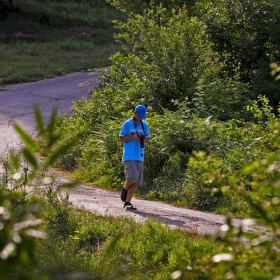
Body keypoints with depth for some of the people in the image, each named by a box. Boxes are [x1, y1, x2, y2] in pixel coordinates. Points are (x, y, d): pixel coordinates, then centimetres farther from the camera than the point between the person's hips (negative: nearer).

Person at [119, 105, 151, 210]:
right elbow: (121, 138, 0)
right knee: (132, 176, -22)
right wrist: (132, 137, -15)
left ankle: (127, 203, 5)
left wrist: (144, 139, -4)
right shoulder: (127, 124, -2)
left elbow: (147, 138, 19)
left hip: (139, 157, 5)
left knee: (136, 181, 1)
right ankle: (124, 188, 10)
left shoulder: (144, 125, 12)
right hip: (129, 156, -5)